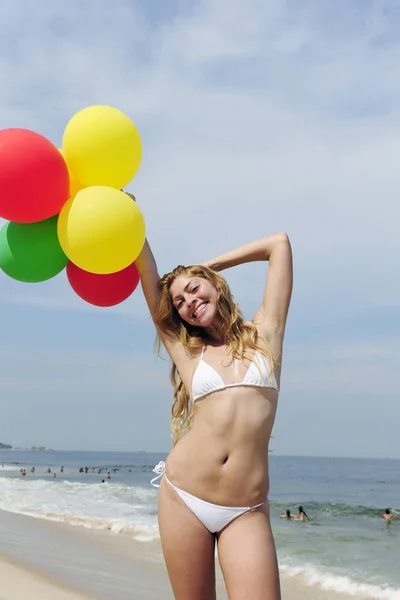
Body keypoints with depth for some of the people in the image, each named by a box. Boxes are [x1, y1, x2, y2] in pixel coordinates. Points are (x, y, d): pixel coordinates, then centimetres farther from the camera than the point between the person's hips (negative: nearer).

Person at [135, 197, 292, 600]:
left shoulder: (264, 334, 10)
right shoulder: (185, 351, 10)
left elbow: (279, 243, 14)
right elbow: (146, 271, 12)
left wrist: (208, 266, 21)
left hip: (246, 511, -1)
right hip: (183, 496, 1)